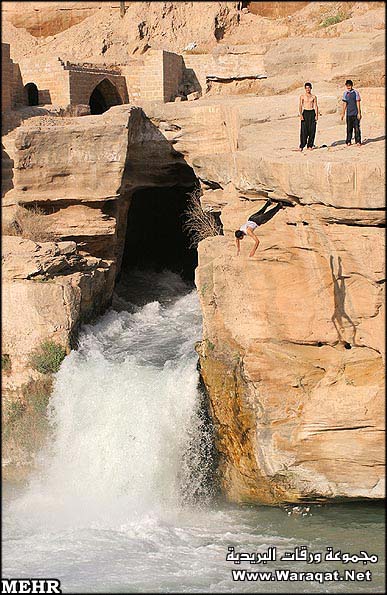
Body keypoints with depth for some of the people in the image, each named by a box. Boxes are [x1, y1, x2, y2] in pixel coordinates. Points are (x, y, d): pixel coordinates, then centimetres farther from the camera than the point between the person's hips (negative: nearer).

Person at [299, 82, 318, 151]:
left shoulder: (313, 97, 10)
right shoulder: (302, 96, 6)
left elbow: (316, 106, 8)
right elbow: (300, 106, 1)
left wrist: (316, 115, -2)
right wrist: (300, 114, -12)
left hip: (312, 113, 2)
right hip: (305, 112, -2)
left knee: (312, 130, 0)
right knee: (304, 130, -7)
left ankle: (310, 145, 7)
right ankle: (302, 146, -4)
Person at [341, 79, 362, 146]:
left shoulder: (356, 92, -2)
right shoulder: (345, 93, 7)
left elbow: (358, 103, -2)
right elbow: (344, 103, 12)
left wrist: (359, 113, -6)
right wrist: (343, 113, 11)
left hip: (355, 113, -3)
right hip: (349, 113, 3)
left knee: (357, 127, -3)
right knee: (349, 128, 5)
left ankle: (358, 141, 2)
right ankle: (348, 141, 11)